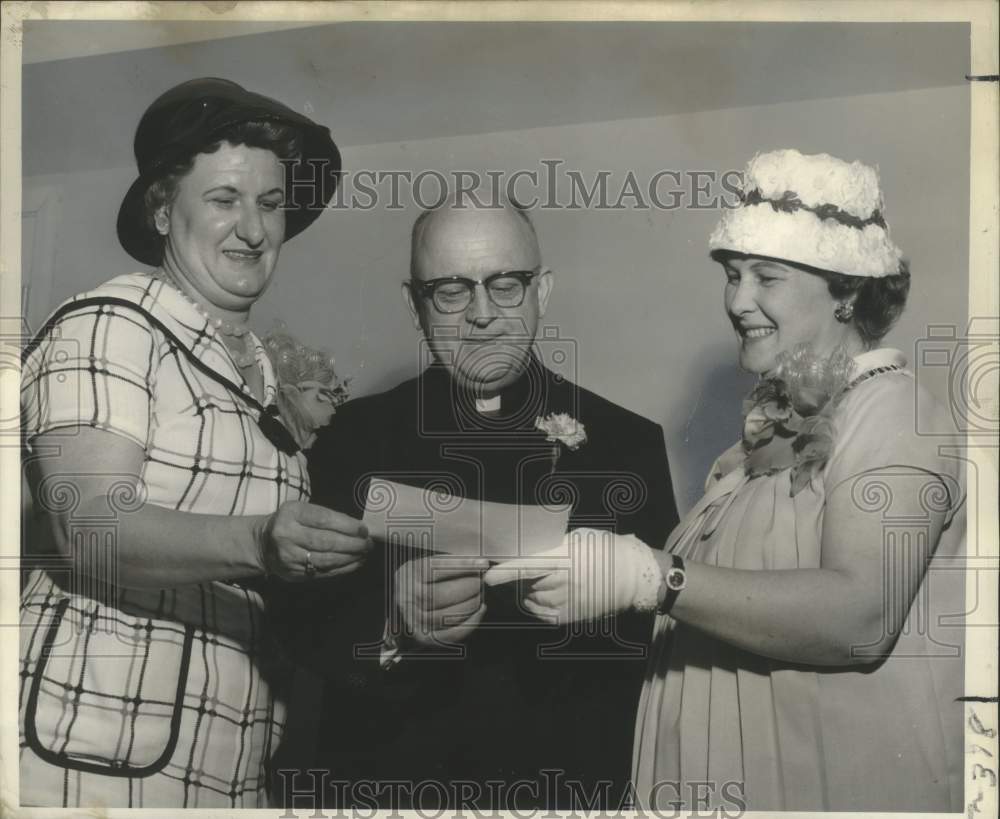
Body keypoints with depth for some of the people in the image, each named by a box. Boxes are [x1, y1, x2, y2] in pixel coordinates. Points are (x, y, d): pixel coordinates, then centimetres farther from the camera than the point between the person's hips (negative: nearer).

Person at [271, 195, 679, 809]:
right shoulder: (356, 436, -3)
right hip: (386, 784, 1)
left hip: (565, 790, 0)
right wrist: (390, 624, -27)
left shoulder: (629, 442, -4)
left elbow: (660, 634, -6)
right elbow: (306, 622, -8)